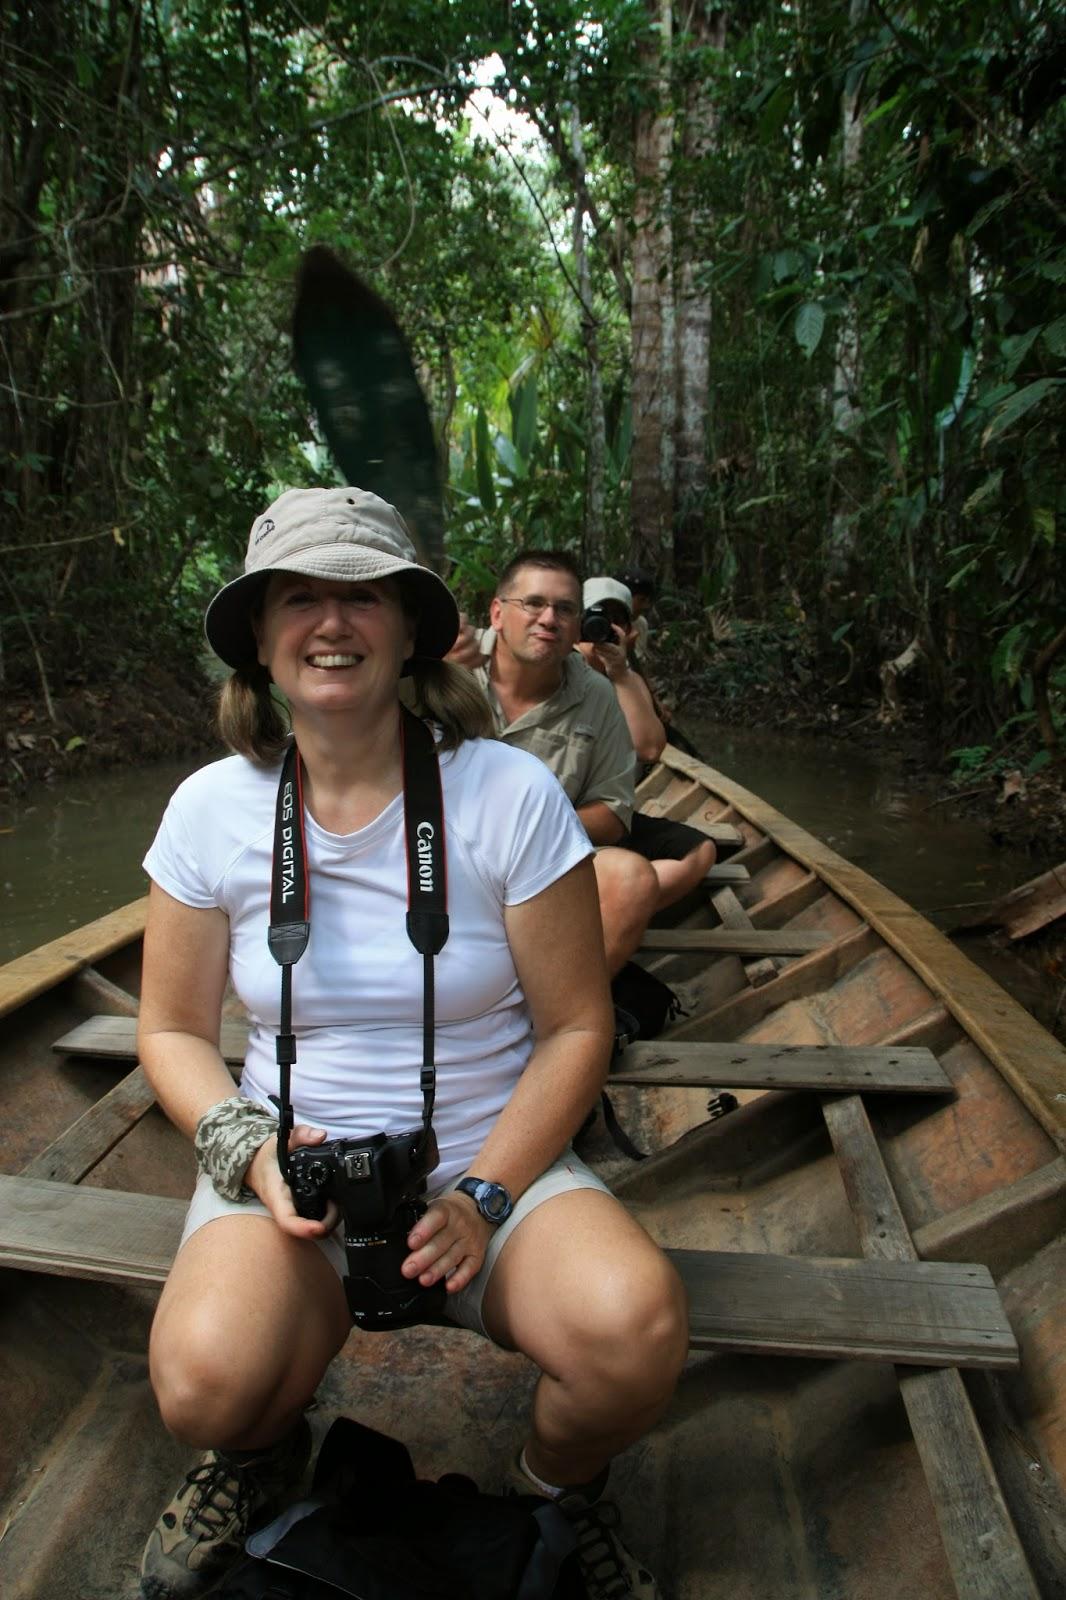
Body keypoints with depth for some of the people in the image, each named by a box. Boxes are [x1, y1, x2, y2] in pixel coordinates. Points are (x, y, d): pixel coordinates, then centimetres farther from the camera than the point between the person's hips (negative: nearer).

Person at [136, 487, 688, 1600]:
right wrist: (250, 1150, -12)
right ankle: (259, 1457, 15)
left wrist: (484, 1195, -16)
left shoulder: (511, 796, -10)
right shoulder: (211, 810, -3)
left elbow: (576, 1027, -5)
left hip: (497, 1162, -1)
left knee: (635, 1331, -28)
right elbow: (172, 1030, 6)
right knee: (205, 1383, -28)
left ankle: (558, 1484, 12)